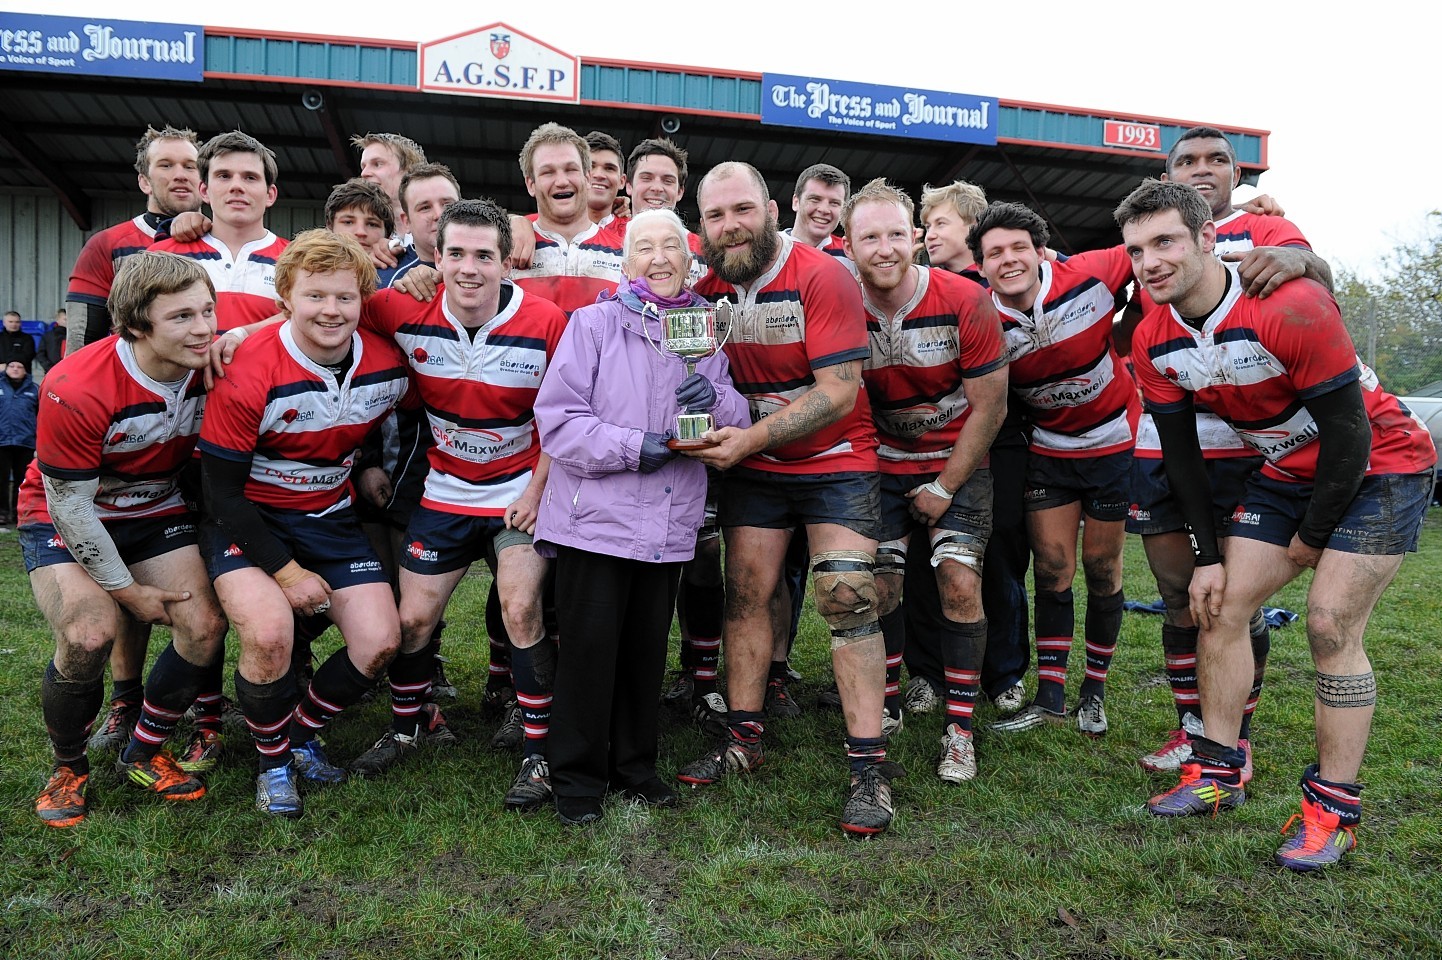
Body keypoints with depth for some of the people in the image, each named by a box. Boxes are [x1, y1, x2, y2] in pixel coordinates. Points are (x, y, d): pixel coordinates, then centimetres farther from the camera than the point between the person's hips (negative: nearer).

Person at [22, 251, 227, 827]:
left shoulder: (213, 365, -19)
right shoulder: (75, 389, -30)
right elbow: (70, 504, -21)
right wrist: (127, 589, -14)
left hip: (157, 511, 4)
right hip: (64, 517, -4)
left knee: (205, 626, -16)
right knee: (89, 633, -27)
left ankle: (143, 755, 10)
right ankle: (67, 767, 3)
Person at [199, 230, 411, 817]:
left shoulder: (387, 364, -10)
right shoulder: (249, 377, -22)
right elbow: (222, 489, -16)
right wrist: (287, 571, -17)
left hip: (330, 516, 4)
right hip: (248, 518, -4)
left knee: (381, 641, -8)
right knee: (269, 633, -28)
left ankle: (303, 733, 21)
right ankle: (273, 762, 1)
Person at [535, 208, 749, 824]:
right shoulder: (594, 323, -2)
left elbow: (739, 424, 10)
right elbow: (557, 417, -10)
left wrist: (714, 404, -12)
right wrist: (633, 447, -19)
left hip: (668, 523, 5)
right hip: (596, 517, -4)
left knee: (647, 650, 14)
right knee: (590, 649, 0)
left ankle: (633, 765, 31)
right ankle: (577, 777, 17)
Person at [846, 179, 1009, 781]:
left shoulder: (965, 302, -18)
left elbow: (989, 406, -11)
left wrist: (944, 488, -9)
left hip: (959, 462, -2)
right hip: (884, 464, 2)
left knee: (959, 584, -10)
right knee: (878, 585, -2)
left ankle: (958, 728, 3)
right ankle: (885, 706, 19)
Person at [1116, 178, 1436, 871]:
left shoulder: (1291, 307, -30)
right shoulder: (1153, 342, -10)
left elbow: (1348, 431, -23)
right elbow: (1180, 452, 0)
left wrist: (1312, 537, -12)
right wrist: (1209, 555, -1)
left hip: (1379, 468, -6)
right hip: (1285, 473, 6)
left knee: (1331, 624, -13)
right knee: (1221, 605, 0)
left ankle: (1332, 809, 0)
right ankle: (1219, 770, 12)